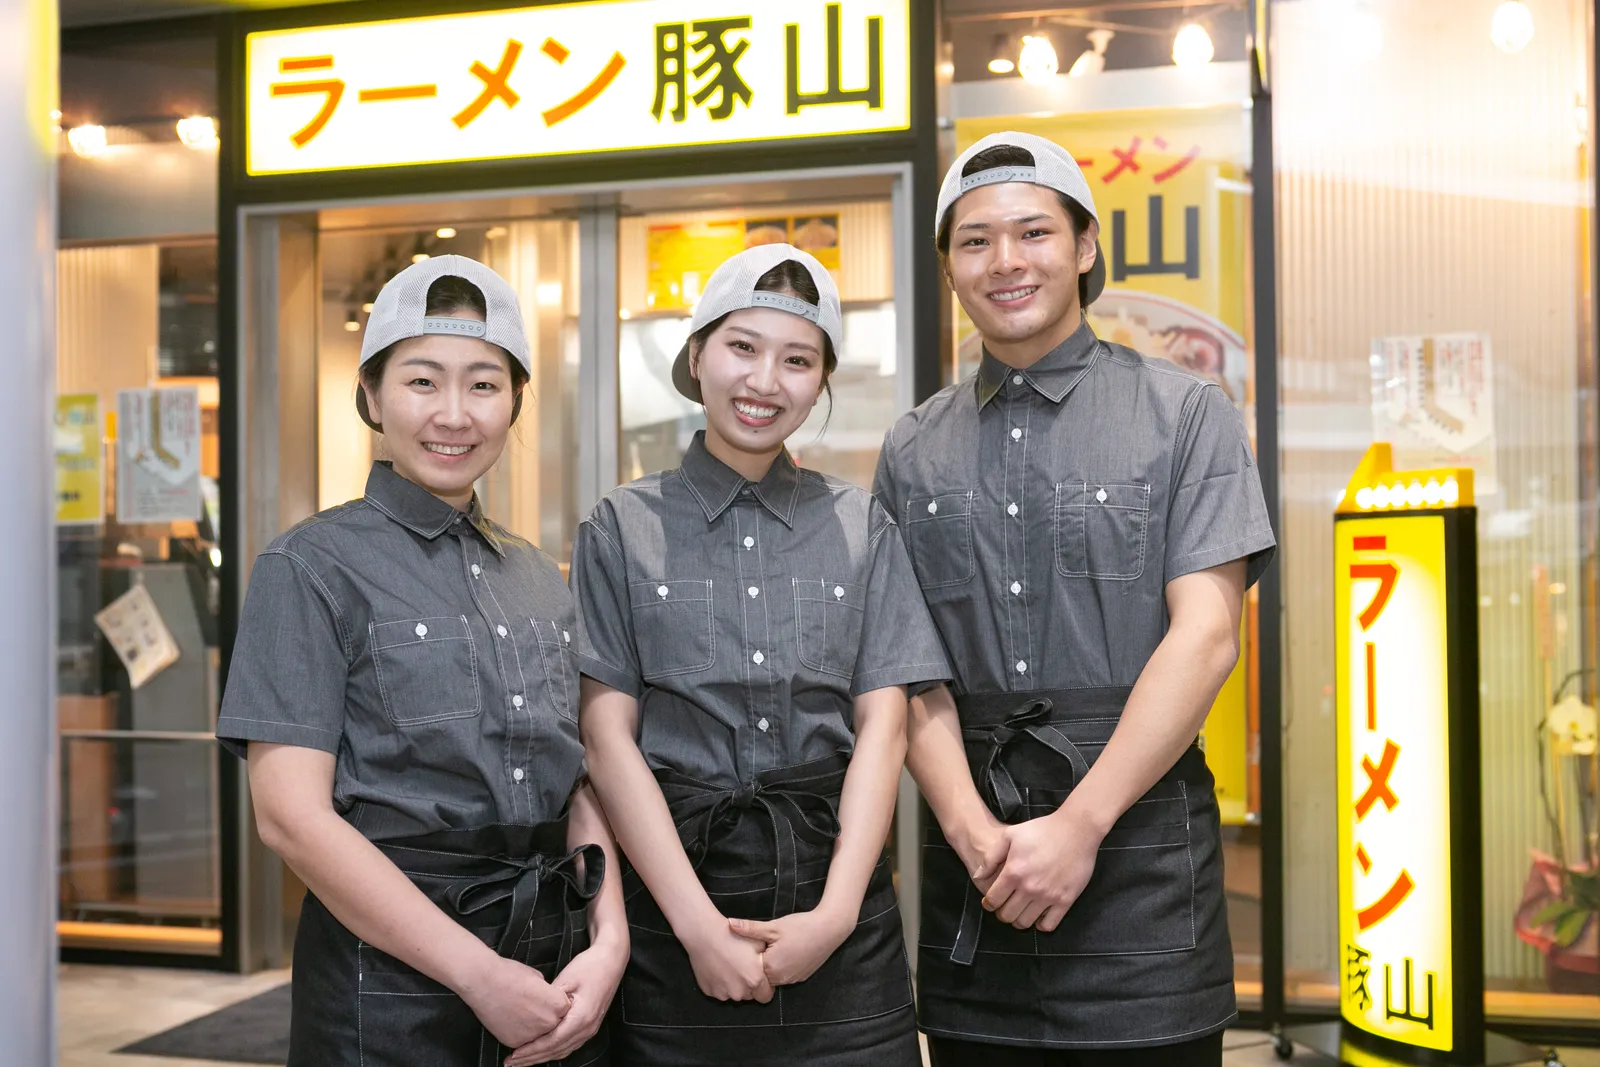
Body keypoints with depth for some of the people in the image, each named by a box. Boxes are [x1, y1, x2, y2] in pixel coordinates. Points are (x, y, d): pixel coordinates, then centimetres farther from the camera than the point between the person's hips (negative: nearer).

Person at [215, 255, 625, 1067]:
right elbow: (292, 815, -14)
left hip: (559, 975, 5)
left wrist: (609, 939, -7)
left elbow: (579, 785, 10)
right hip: (394, 978, -5)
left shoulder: (540, 580, 10)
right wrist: (479, 973, -17)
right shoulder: (312, 567, -6)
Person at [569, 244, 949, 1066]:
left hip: (834, 885, 1)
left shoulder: (861, 527, 8)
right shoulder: (622, 529, 3)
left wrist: (835, 912, -10)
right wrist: (698, 923, -12)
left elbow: (882, 726, 2)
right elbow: (608, 736, -4)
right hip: (672, 897, -1)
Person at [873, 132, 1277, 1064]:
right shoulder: (913, 454, 10)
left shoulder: (1185, 416, 1)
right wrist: (973, 829, -11)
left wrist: (1079, 824, -14)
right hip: (972, 861, 3)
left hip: (1138, 836, -2)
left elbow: (1206, 636, -7)